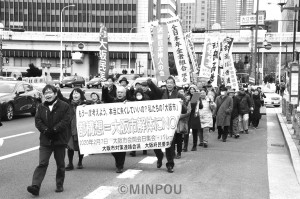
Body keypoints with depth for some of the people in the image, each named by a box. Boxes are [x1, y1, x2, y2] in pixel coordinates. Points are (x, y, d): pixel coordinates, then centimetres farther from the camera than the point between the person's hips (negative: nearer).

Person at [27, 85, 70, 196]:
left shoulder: (64, 106, -3)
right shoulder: (41, 107, 8)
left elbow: (65, 121, -11)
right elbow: (38, 121, 0)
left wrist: (54, 130, -20)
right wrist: (46, 130, -17)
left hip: (60, 140, -1)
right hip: (45, 140, 2)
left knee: (60, 165, 10)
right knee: (42, 163, -7)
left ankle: (59, 185, 23)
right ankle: (35, 186, -12)